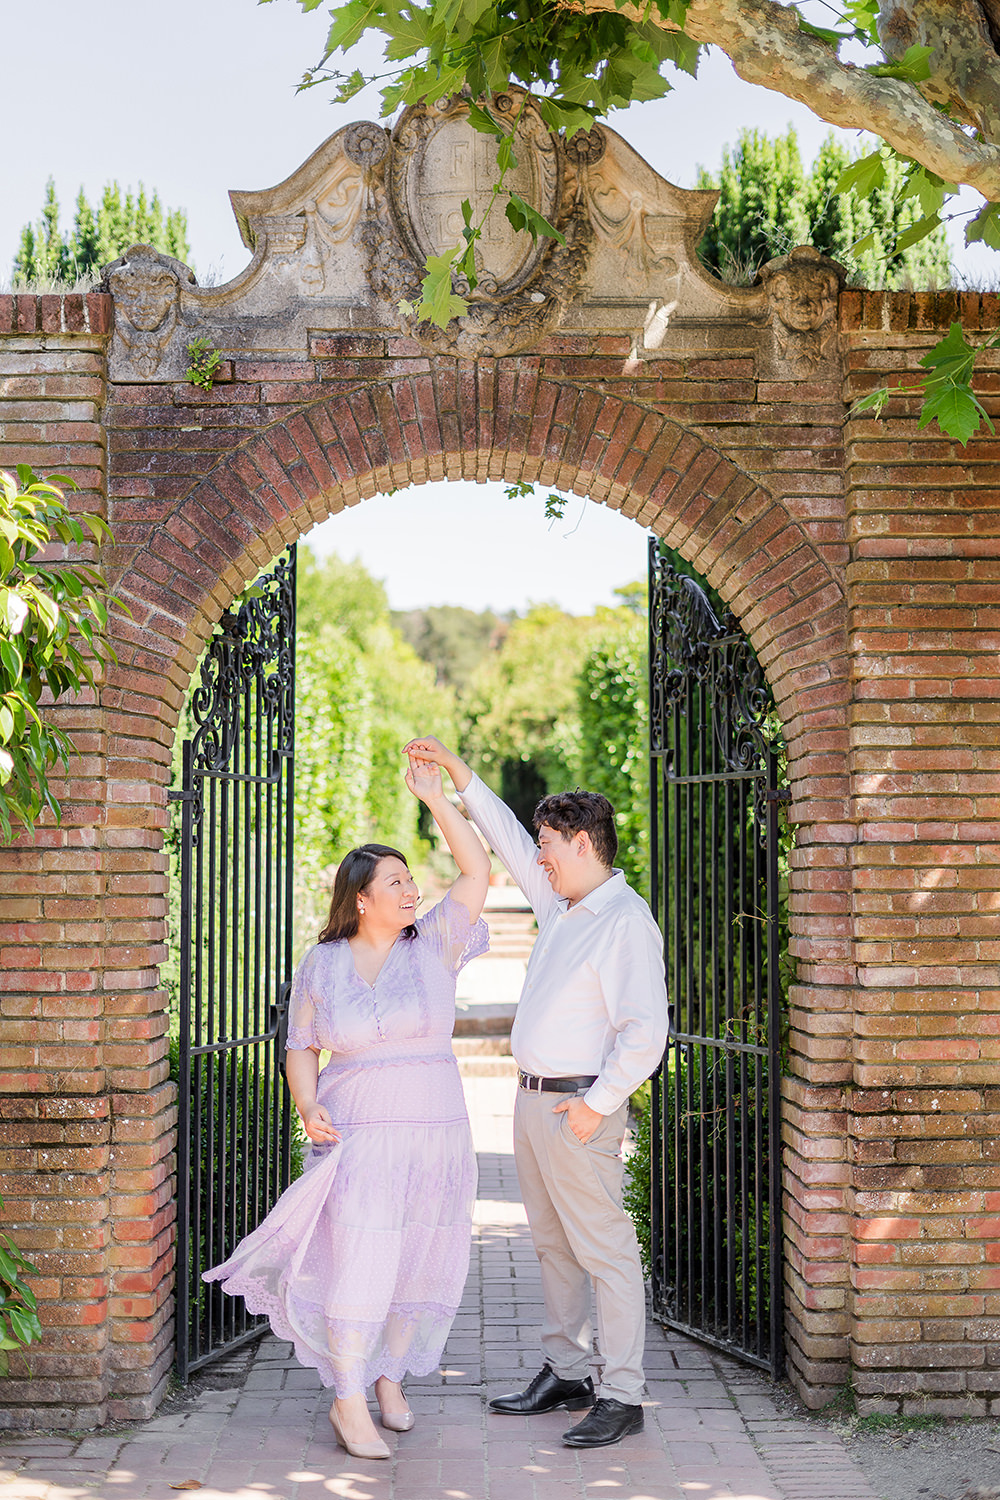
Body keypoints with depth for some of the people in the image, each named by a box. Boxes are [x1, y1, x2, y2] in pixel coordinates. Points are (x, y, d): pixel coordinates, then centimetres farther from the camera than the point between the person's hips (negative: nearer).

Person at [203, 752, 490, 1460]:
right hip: (357, 1130, -2)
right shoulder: (320, 965, 1)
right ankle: (349, 1401, 2)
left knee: (422, 1263, 9)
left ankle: (390, 1374, 31)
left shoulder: (433, 944, 0)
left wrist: (434, 796, -9)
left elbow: (479, 871, -7)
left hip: (435, 1129, 2)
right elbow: (302, 1047, 6)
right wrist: (308, 1109, -12)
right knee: (363, 1261, -11)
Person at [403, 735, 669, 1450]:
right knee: (553, 1245, 16)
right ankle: (565, 1374, 27)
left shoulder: (626, 921, -15)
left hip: (578, 1108, -9)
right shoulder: (560, 902, 12)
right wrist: (452, 765, 23)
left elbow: (647, 1031, -21)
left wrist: (597, 1104, -19)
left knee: (605, 1250, -4)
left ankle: (624, 1396, 3)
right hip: (533, 1098, 9)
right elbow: (507, 839, 24)